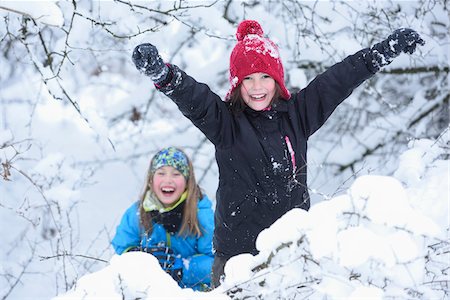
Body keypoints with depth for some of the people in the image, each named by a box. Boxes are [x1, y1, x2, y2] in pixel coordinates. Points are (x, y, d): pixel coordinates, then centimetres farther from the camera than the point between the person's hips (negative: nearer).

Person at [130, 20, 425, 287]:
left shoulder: (297, 113, 7)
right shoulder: (226, 121, -4)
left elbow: (340, 79, 11)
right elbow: (194, 99, -22)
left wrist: (390, 48, 16)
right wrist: (163, 74, -43)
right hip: (238, 248, -3)